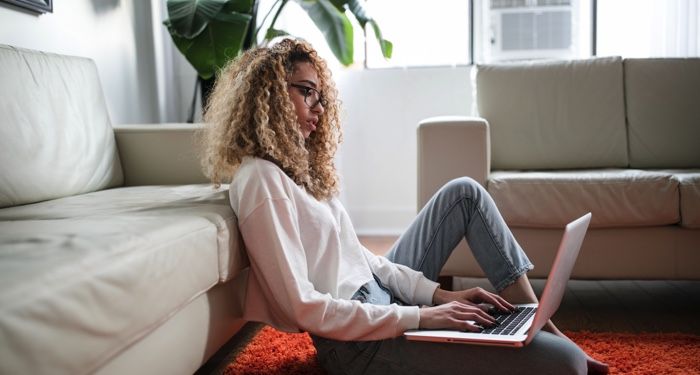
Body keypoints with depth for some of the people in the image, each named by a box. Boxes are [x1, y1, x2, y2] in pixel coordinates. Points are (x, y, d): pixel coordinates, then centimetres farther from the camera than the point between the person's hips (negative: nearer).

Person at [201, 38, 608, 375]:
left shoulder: (296, 164, 12)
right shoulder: (260, 180, -18)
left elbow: (358, 255, 11)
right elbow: (303, 307, -24)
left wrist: (439, 294, 1)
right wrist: (420, 317, -21)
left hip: (380, 294, 10)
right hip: (359, 339, -10)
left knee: (464, 192, 11)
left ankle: (539, 324, 13)